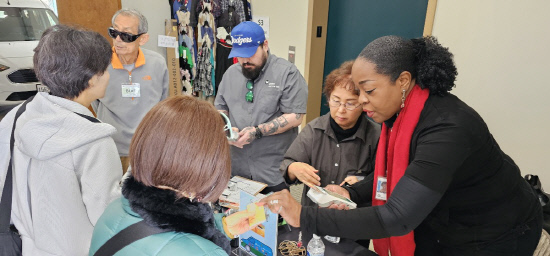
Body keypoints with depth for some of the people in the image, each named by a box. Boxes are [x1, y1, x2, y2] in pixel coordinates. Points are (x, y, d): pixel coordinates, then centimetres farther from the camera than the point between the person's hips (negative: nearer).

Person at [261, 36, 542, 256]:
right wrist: (351, 193, -13)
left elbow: (397, 218, -39)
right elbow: (393, 177, 4)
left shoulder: (448, 129, -35)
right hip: (439, 227, 7)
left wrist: (305, 217, -40)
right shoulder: (400, 112, -10)